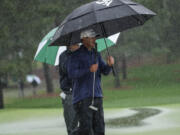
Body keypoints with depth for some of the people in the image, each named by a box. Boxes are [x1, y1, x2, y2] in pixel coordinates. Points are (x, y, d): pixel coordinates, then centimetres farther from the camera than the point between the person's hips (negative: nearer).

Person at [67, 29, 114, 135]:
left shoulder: (96, 54, 14)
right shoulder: (76, 55, -5)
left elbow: (105, 71, 9)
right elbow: (71, 73, -16)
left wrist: (109, 64, -13)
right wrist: (89, 70, -25)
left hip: (96, 97, 6)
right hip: (82, 97, -6)